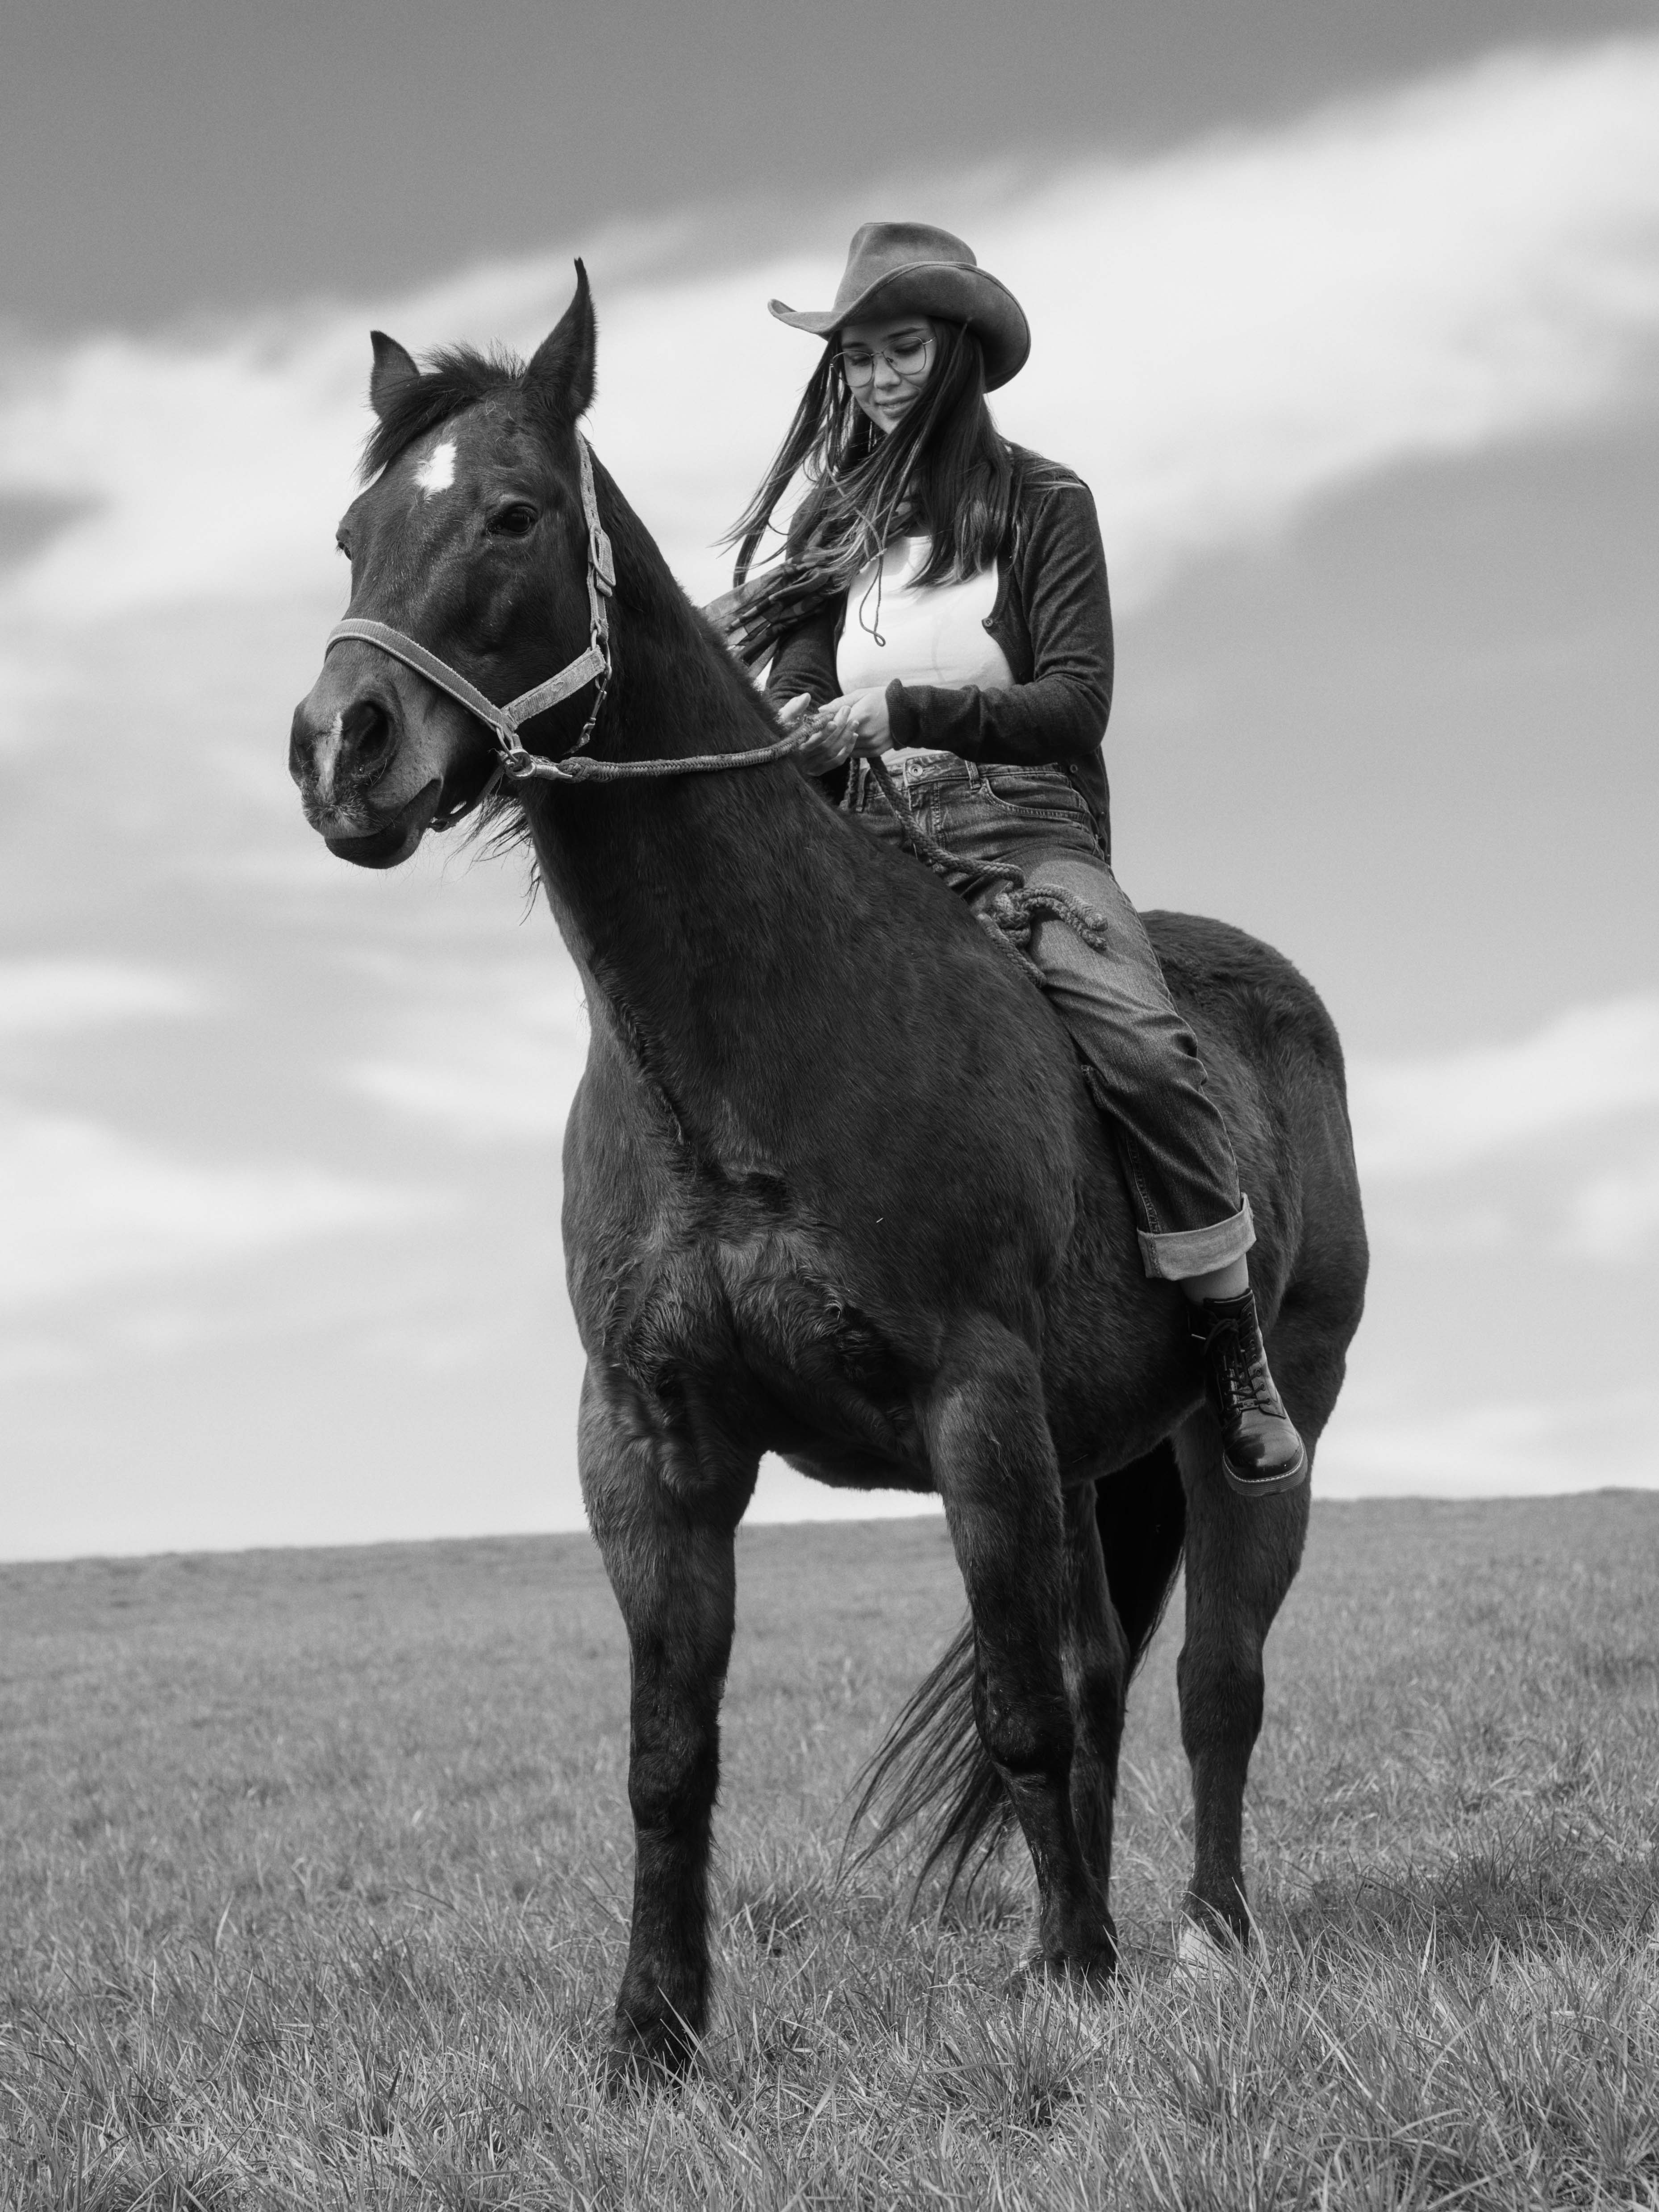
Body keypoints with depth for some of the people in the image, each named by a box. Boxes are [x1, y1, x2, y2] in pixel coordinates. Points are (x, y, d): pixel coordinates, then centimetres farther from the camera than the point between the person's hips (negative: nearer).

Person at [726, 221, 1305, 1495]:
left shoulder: (1043, 504, 6)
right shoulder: (831, 533, 17)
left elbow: (1078, 701, -4)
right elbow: (794, 710, 12)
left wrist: (907, 710, -17)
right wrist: (800, 738, -14)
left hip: (1024, 829, -3)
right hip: (867, 844, 3)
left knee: (1145, 1053, -28)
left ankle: (1238, 1360, -16)